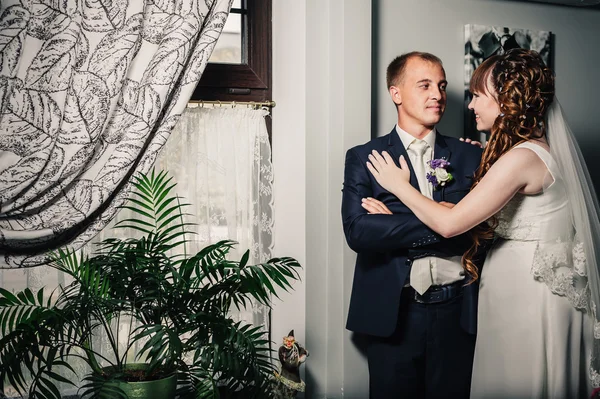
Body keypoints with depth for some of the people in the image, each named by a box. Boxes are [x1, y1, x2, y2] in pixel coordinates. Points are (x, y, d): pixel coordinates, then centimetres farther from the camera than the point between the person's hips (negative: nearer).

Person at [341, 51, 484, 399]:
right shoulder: (364, 158, 2)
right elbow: (357, 232, -11)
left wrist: (393, 228, -11)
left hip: (457, 312, 2)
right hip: (394, 313, -1)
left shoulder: (469, 156, 8)